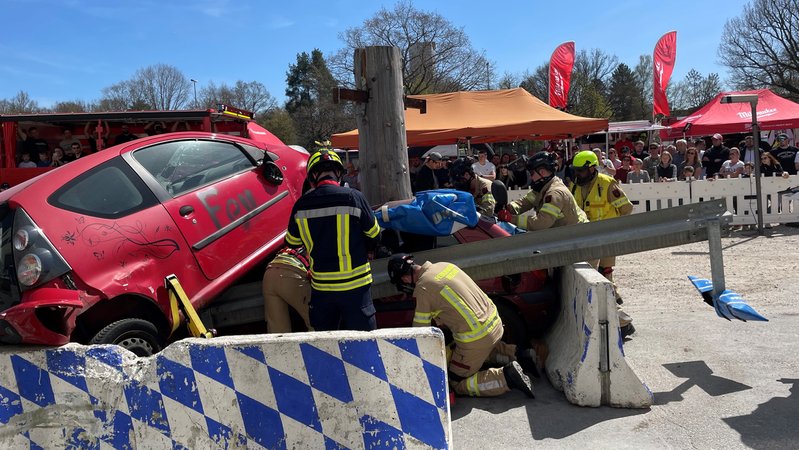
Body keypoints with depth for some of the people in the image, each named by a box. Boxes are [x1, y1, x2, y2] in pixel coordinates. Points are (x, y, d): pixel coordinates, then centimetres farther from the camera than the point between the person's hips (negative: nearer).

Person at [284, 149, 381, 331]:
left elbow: (292, 242, 10)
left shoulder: (301, 204, -4)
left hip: (321, 287, 3)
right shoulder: (354, 197, -12)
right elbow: (374, 235, -1)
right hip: (355, 285, -3)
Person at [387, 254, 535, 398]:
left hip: (476, 337, -9)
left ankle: (507, 377, -7)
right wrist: (441, 322, 28)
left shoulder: (422, 289, -15)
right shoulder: (444, 265, 7)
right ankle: (512, 352, 19)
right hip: (495, 321, 9)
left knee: (458, 384, 8)